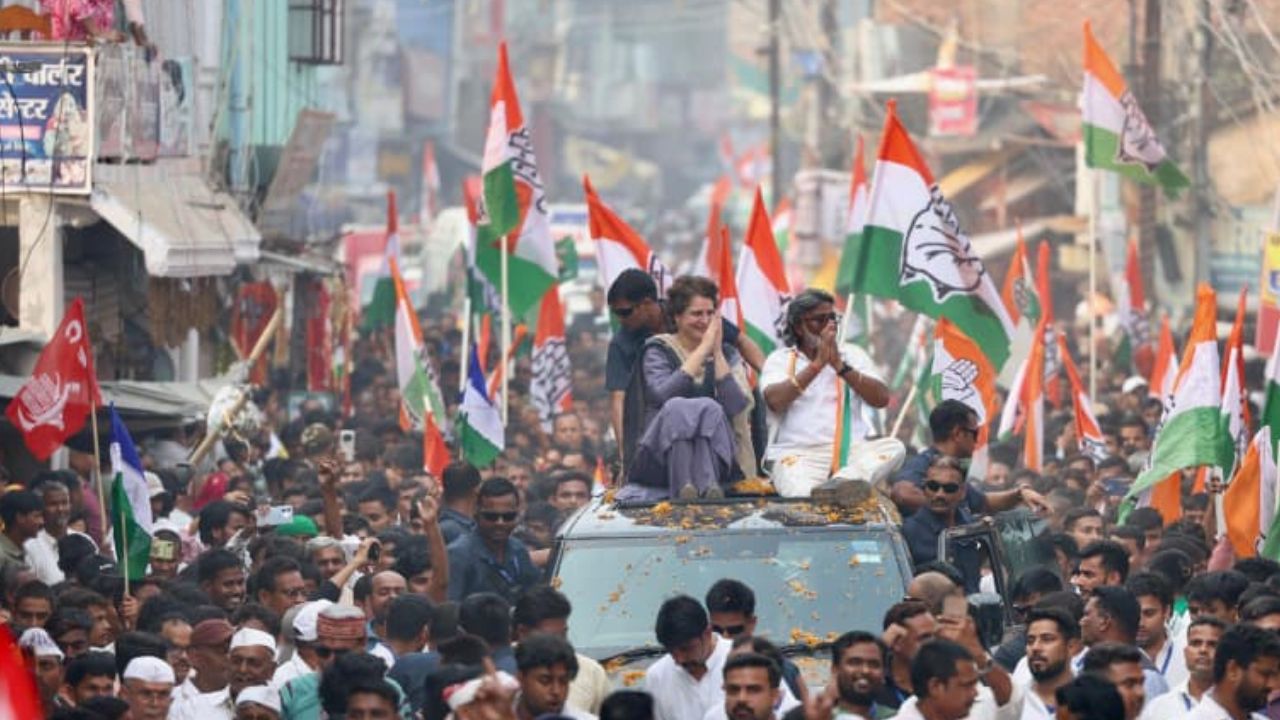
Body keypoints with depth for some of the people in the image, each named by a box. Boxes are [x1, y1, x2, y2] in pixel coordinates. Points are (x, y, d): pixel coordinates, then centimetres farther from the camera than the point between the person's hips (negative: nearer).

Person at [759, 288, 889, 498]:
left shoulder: (853, 357, 19)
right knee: (804, 494, -38)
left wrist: (840, 366, -5)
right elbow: (775, 401, -8)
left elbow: (881, 399, 4)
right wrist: (817, 364, -9)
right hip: (798, 453, -2)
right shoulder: (780, 359, 12)